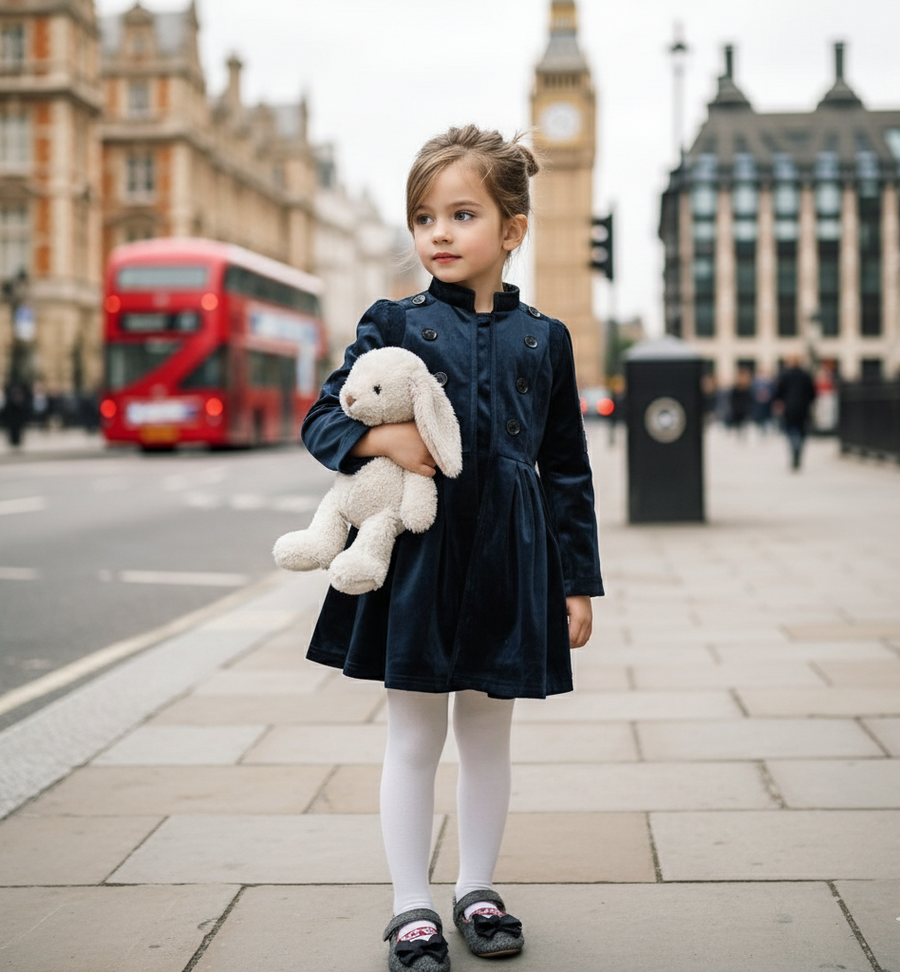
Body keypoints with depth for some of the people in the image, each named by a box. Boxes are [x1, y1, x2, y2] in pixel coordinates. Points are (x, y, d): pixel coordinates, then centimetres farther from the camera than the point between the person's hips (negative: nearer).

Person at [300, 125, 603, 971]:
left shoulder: (543, 339, 5)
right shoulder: (393, 325, 1)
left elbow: (567, 471, 9)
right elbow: (322, 421, 2)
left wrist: (577, 582, 7)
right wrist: (384, 438, -18)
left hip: (509, 560, 2)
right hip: (416, 553, -1)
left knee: (488, 732, 13)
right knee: (414, 736, 5)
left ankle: (478, 889, 29)